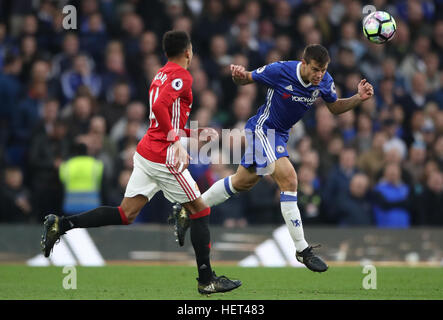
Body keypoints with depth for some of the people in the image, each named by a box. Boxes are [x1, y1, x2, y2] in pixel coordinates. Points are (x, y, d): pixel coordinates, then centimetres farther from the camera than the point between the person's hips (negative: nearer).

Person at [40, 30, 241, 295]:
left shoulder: (162, 74, 18)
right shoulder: (181, 76, -11)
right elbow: (159, 107, -27)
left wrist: (196, 132, 30)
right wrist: (176, 141, -28)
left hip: (146, 153, 9)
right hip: (164, 157, -9)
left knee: (126, 214, 7)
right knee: (201, 211, 3)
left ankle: (61, 224, -2)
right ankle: (207, 280, 5)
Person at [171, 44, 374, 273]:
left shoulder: (324, 82, -10)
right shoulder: (280, 71, -25)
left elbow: (335, 108, 6)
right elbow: (246, 79, -11)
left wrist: (359, 98, -12)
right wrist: (238, 76, -35)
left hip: (279, 134, 8)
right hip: (262, 129, -8)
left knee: (244, 181, 21)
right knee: (288, 179, -21)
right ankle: (302, 249, -17)